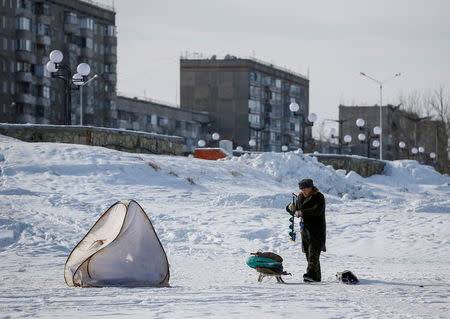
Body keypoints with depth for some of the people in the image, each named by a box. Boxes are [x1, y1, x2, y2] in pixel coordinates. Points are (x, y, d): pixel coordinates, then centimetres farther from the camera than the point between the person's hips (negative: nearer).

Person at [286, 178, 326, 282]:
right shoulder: (301, 197, 13)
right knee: (308, 253, 4)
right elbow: (296, 211, 16)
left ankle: (311, 273, -26)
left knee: (313, 251, -17)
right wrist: (291, 208, -8)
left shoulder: (319, 197, -8)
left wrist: (301, 212, -25)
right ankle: (316, 276, 8)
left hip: (317, 230, -7)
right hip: (305, 229, 7)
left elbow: (317, 210, -24)